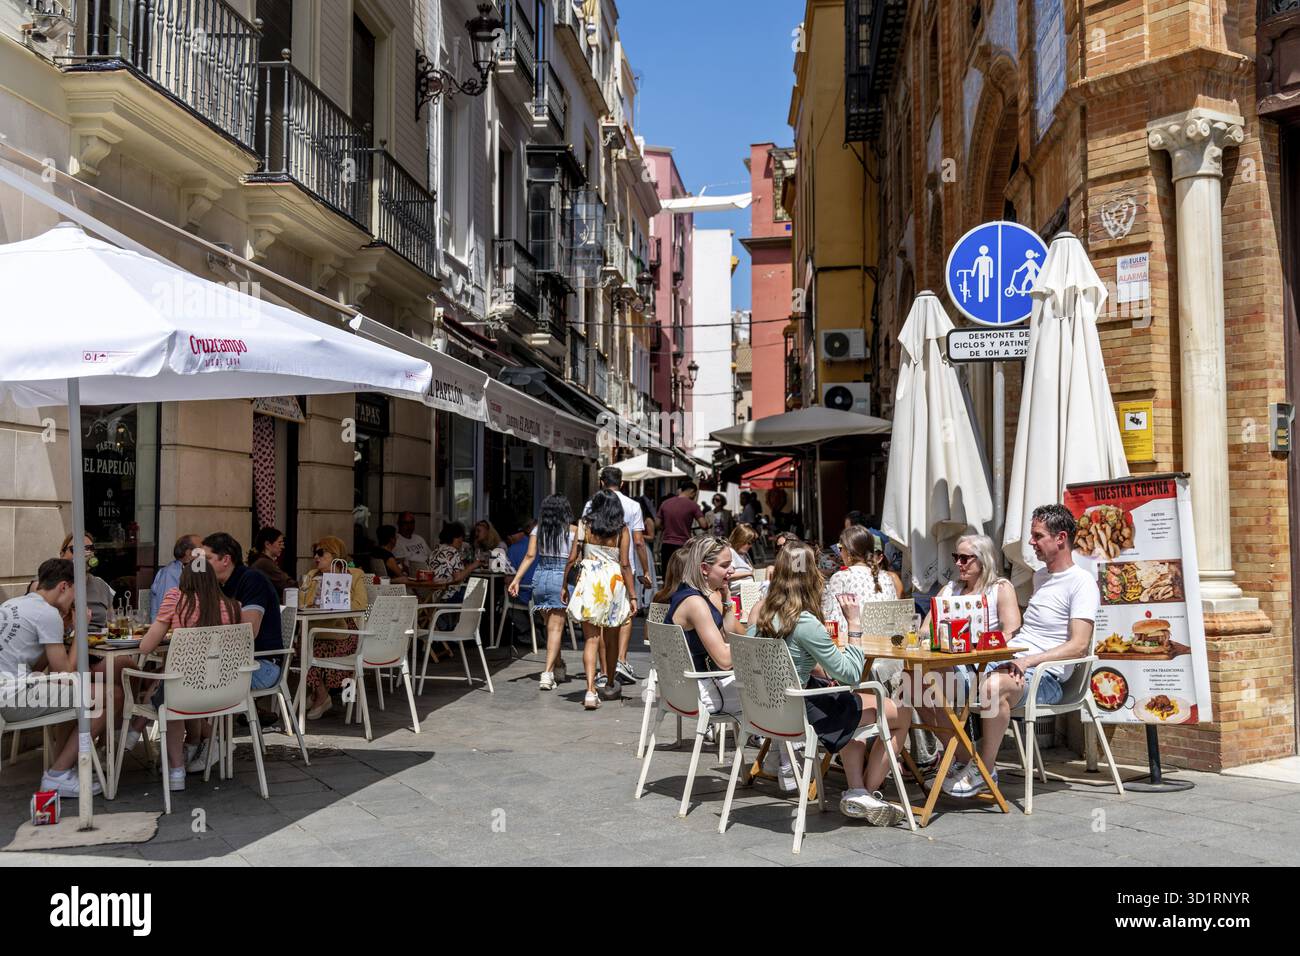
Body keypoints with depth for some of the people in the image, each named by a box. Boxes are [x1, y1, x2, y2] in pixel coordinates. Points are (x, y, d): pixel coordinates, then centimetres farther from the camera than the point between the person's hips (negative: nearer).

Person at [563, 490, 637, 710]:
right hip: (614, 582, 1)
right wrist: (632, 596, -1)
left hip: (589, 581, 0)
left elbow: (572, 559, 0)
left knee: (591, 639, -2)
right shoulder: (622, 529, 1)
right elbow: (625, 564, -4)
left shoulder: (585, 525, 2)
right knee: (611, 639, 16)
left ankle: (591, 691, -16)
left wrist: (565, 585, 10)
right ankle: (610, 686, 33)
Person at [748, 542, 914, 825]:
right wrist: (854, 624, -16)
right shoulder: (805, 623, -26)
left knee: (848, 705, 34)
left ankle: (856, 792, 25)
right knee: (903, 713, 4)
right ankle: (868, 794, 19)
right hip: (799, 712, -8)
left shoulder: (760, 611, -2)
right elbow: (850, 674, -19)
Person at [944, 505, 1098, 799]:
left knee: (994, 686, -40)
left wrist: (1028, 660, -25)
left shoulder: (1082, 582, -6)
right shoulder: (1040, 576, 22)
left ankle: (984, 771, -23)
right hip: (1009, 661, 9)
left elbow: (1079, 645, -17)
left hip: (1045, 675, -8)